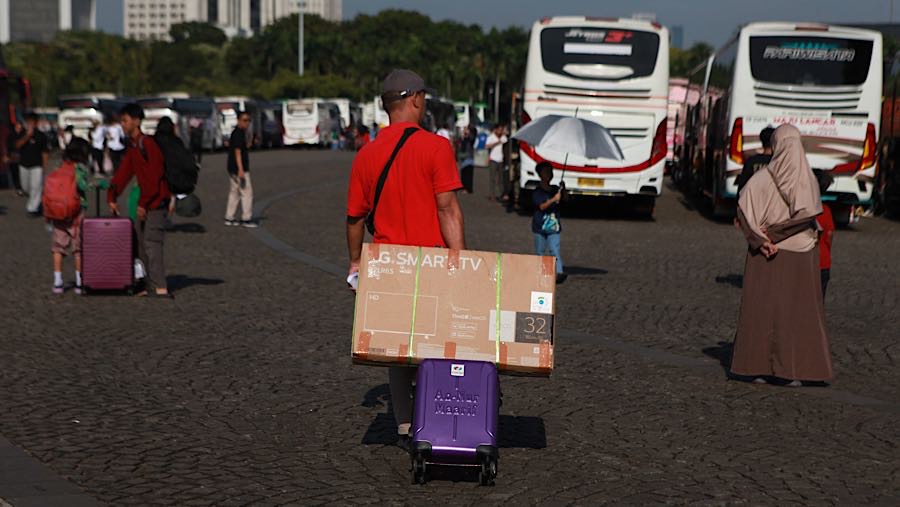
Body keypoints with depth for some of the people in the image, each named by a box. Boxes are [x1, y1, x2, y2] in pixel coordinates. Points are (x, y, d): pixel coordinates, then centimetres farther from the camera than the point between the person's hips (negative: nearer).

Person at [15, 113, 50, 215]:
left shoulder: (41, 136, -9)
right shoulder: (22, 134, 2)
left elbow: (45, 152, -6)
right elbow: (18, 145, -13)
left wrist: (44, 166, -9)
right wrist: (27, 136, -26)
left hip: (36, 166, -5)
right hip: (24, 165, 5)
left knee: (36, 187, -10)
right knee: (25, 187, 17)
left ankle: (33, 208, -3)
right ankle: (37, 200, 42)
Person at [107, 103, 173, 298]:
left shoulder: (148, 144, -15)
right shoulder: (132, 146, 14)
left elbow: (154, 177, -21)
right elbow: (123, 172, 15)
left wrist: (143, 203, -21)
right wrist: (111, 197, 6)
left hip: (156, 201, -10)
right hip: (145, 203, 10)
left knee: (152, 243, -15)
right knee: (141, 244, 9)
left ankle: (160, 288, -18)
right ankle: (151, 286, 13)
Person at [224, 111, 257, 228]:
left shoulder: (235, 133, 16)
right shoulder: (239, 134, -15)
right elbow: (237, 152, -21)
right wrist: (241, 170, -26)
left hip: (233, 169, 10)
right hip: (238, 168, -10)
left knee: (234, 192, 12)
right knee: (247, 193, -6)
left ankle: (229, 218, 13)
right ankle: (246, 219, -5)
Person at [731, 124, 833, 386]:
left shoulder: (761, 178, -6)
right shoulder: (808, 178, -4)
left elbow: (742, 208, -17)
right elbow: (809, 213, -16)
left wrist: (760, 240, -18)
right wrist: (775, 232, -14)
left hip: (764, 256, 0)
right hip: (799, 254, 0)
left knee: (761, 308, 7)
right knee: (798, 311, 6)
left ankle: (758, 368, 6)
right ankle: (793, 371, 2)